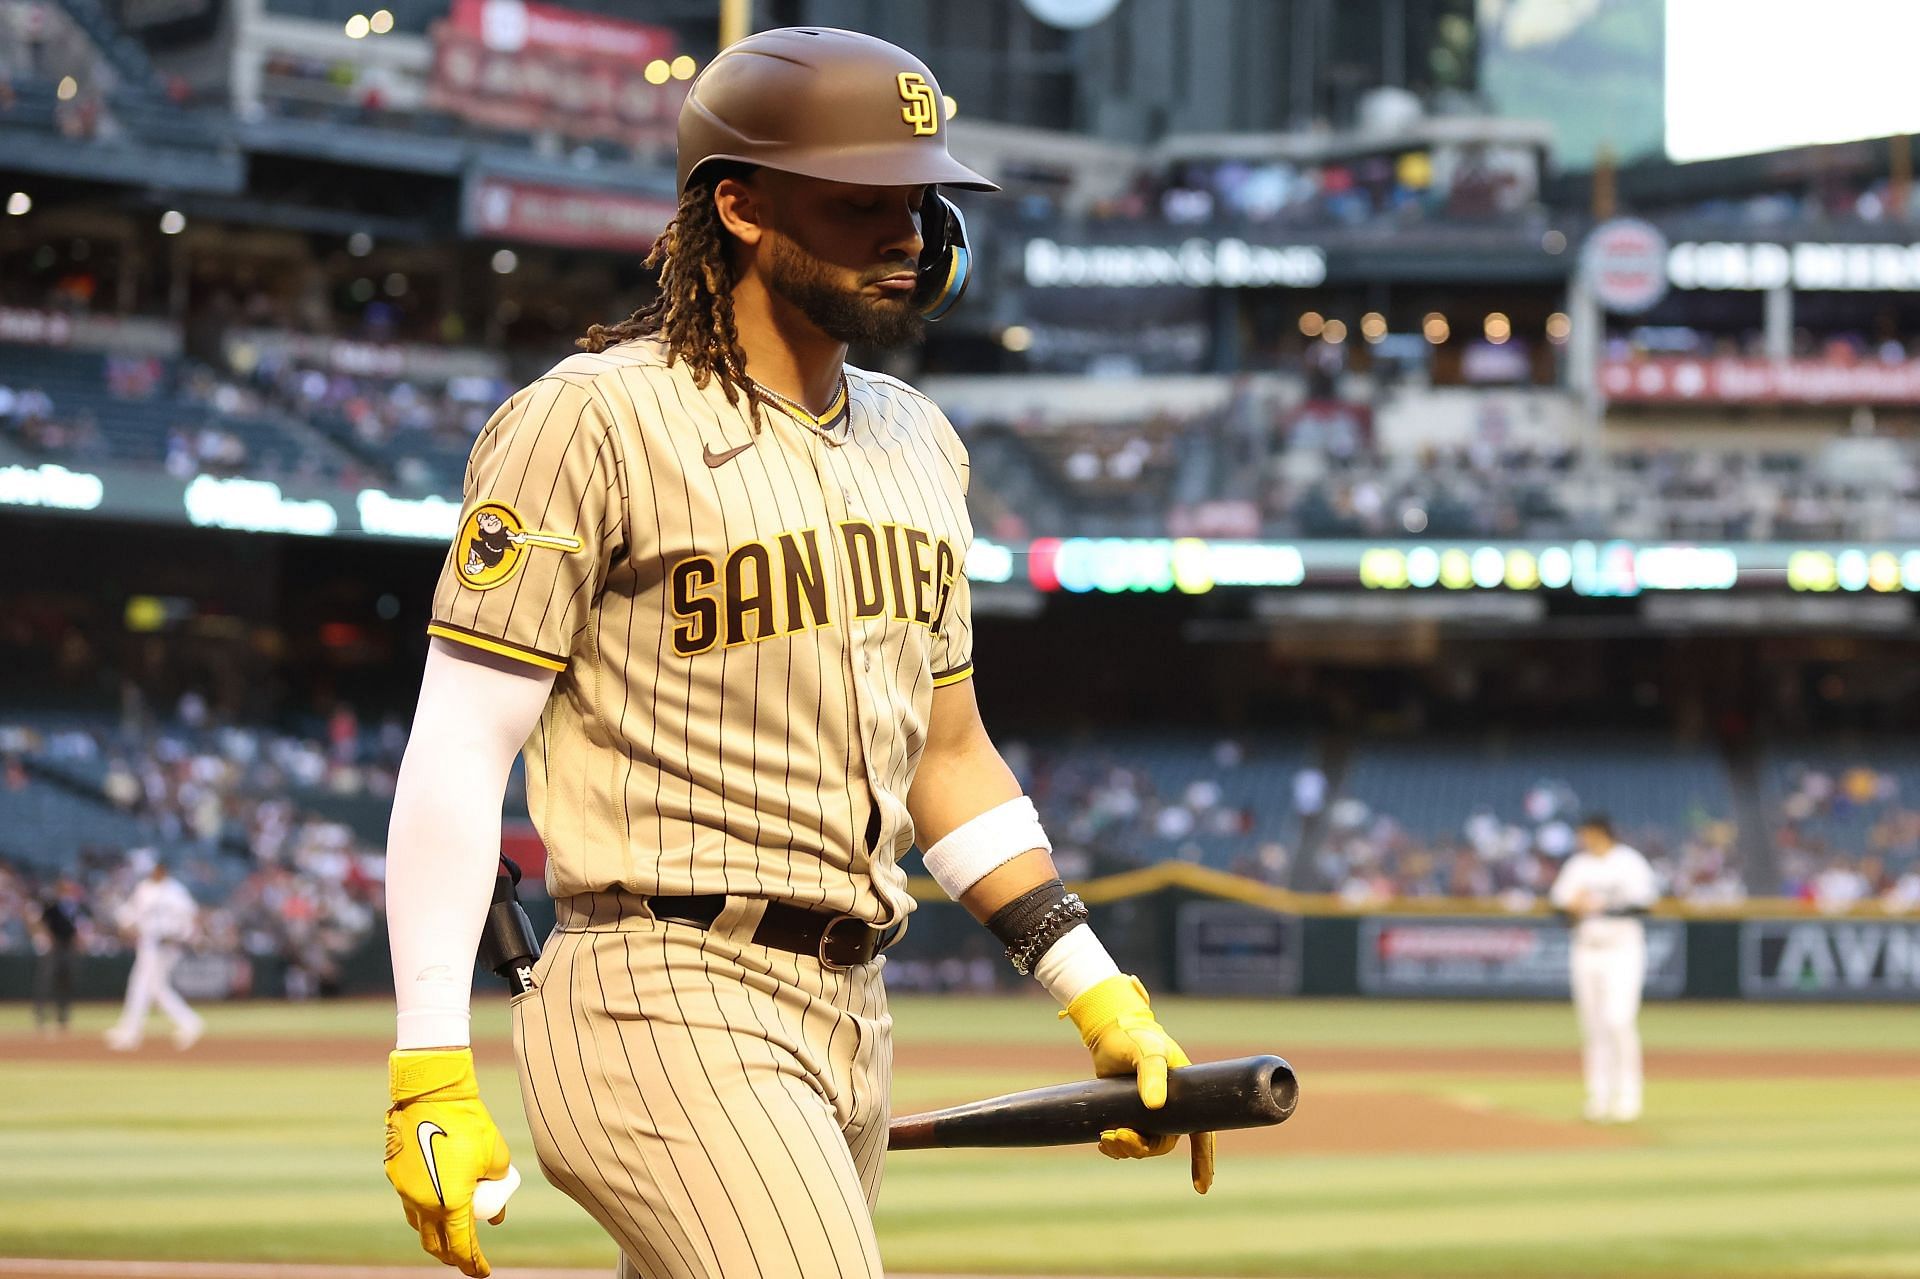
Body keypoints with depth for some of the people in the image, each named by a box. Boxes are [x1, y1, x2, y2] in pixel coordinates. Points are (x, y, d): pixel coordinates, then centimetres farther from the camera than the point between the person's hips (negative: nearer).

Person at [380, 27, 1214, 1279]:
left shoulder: (917, 443, 17)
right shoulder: (594, 422, -7)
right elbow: (459, 749, -10)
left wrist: (1097, 990, 15)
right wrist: (430, 1075, -17)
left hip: (848, 1021, 8)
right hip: (665, 1001, -8)